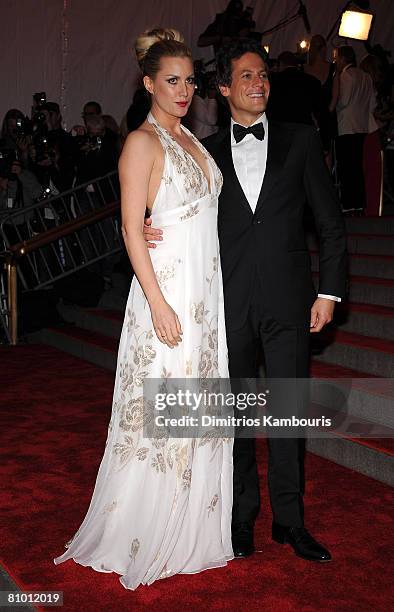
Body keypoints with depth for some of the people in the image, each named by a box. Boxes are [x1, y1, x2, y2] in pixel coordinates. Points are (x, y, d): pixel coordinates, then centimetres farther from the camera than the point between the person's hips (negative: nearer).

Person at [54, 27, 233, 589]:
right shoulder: (142, 142, -9)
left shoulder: (190, 138, 15)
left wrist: (209, 294, 13)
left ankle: (191, 527, 30)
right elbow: (132, 229, -14)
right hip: (167, 287, -8)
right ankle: (143, 537, 18)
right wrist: (158, 304, -20)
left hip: (208, 287, 8)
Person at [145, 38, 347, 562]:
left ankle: (289, 520, 21)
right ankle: (243, 514, 26)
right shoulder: (207, 152, 9)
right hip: (229, 302, 1)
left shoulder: (301, 140, 7)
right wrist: (151, 232, -10)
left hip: (287, 300, -1)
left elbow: (330, 221, 5)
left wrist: (329, 290, -1)